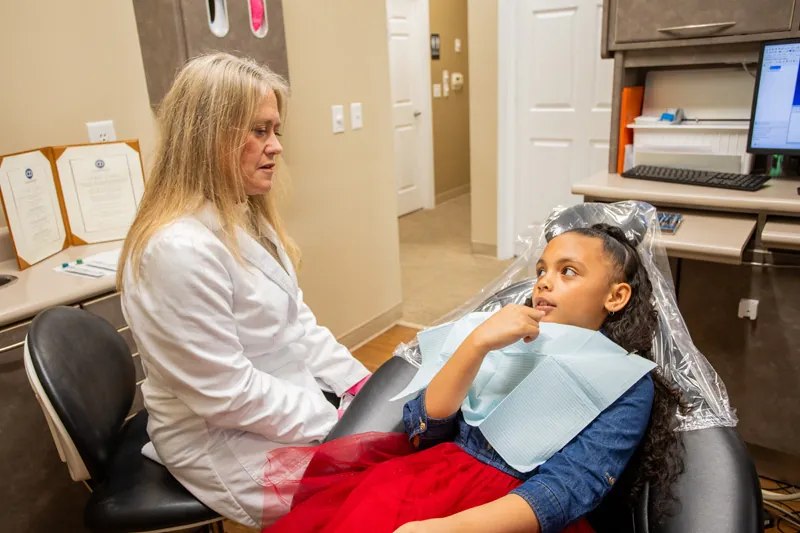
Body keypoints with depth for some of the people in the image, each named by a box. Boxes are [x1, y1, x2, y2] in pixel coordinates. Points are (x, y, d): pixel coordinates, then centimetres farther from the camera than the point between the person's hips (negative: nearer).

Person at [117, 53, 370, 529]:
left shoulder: (246, 218, 3)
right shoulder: (181, 249, -28)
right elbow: (228, 396, -25)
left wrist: (358, 383, -1)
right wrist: (340, 424, -18)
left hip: (290, 398, 8)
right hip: (229, 440, -8)